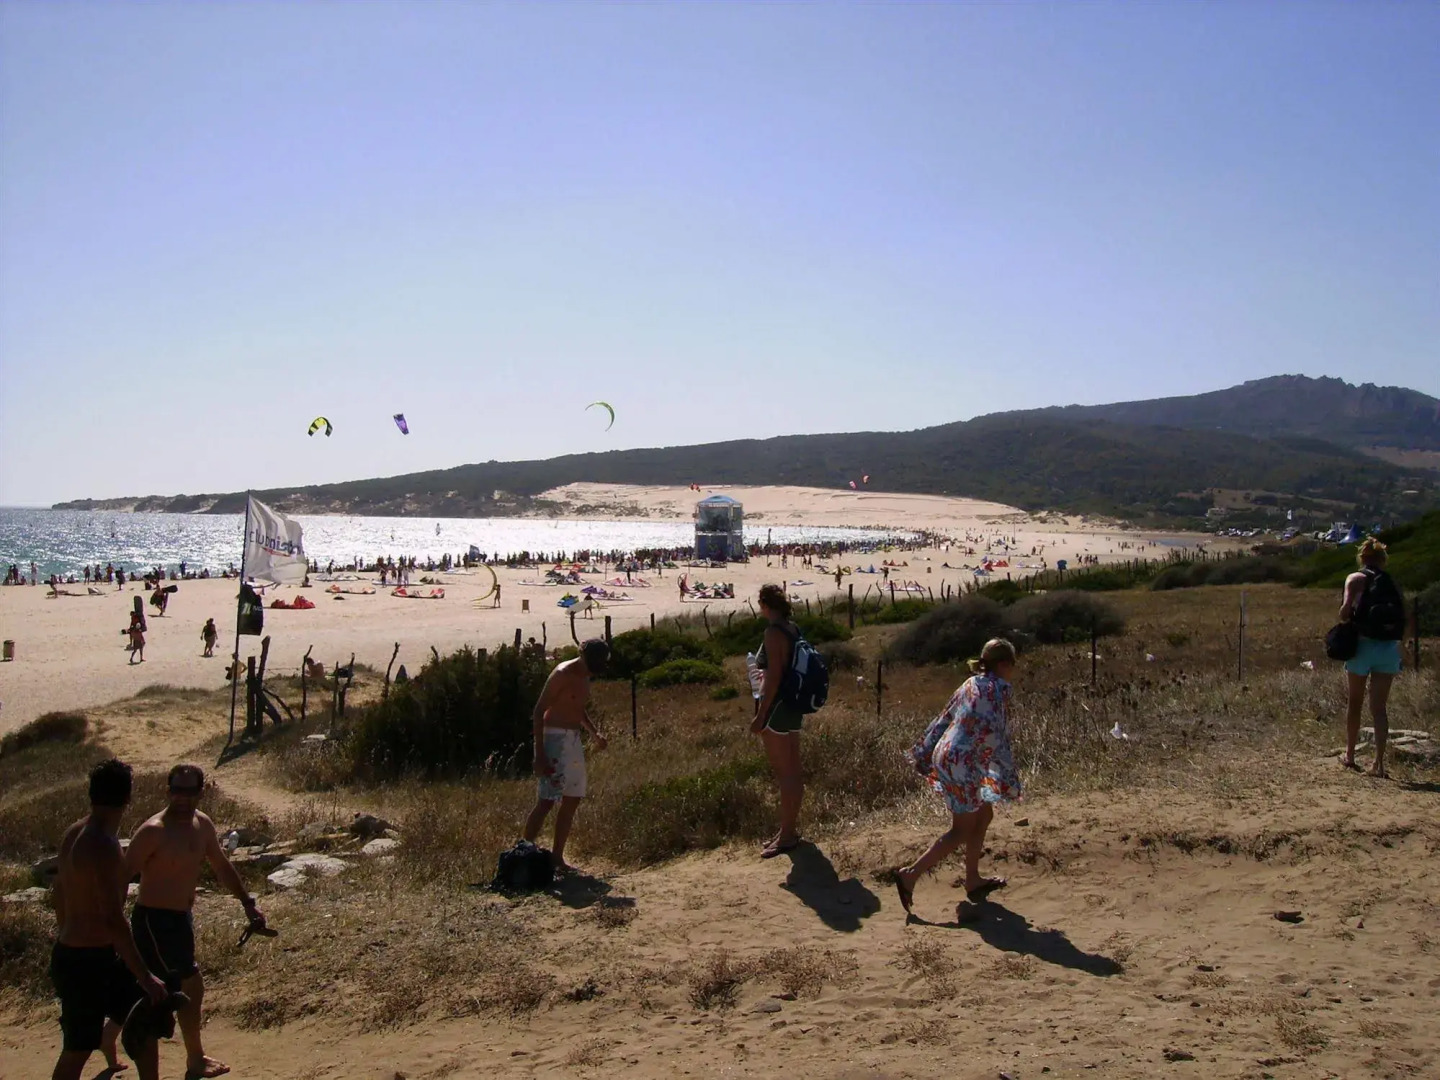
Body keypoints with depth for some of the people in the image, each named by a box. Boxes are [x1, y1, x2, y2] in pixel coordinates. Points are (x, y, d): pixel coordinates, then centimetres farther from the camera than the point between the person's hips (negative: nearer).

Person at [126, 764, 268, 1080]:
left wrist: (248, 904, 16)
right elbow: (123, 876, -21)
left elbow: (222, 867, 16)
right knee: (192, 988, -1)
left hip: (181, 918, 8)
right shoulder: (153, 831, -20)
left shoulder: (203, 825, 4)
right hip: (154, 921, -8)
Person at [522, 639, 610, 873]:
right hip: (556, 738, -9)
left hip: (574, 739, 9)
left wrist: (594, 733, 10)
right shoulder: (563, 674, -14)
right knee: (546, 800, -11)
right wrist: (540, 754, -20)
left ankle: (557, 856, 15)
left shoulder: (584, 676, 11)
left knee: (573, 800, 8)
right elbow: (539, 711, -16)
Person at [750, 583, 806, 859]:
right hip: (794, 707, 10)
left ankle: (787, 834, 4)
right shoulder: (793, 629, 10)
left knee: (784, 772, -3)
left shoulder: (774, 632, -17)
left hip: (777, 706, -10)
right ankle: (790, 828, 25)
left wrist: (760, 716, -20)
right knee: (792, 771, 15)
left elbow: (773, 676, -21)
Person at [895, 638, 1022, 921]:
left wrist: (923, 755, 21)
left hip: (946, 757, 9)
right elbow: (997, 735, -17)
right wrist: (1009, 780, -10)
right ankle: (910, 875, -3)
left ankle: (973, 881, 29)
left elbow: (942, 720, 16)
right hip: (963, 765, -9)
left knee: (984, 815, 21)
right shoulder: (999, 688, -12)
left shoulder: (971, 684, 13)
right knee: (963, 831, 0)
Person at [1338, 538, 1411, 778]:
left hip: (1363, 643, -3)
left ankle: (1350, 756, 23)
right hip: (1390, 647, 3)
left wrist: (1346, 620, 5)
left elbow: (1346, 610, -14)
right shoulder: (1392, 583, 10)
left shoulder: (1355, 578, -1)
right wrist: (1395, 636, 13)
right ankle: (1379, 763, 0)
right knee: (1379, 707, 6)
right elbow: (1403, 616, 1)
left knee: (1354, 703, 14)